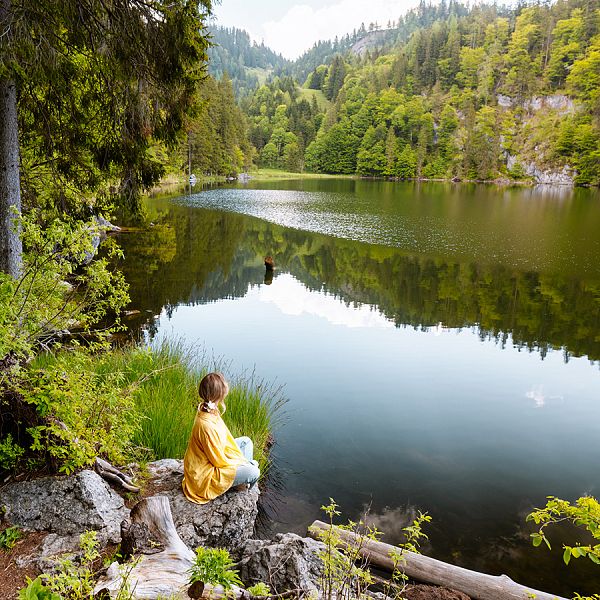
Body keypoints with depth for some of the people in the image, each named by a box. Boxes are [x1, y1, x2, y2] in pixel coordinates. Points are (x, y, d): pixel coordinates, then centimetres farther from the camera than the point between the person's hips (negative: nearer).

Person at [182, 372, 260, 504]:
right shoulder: (207, 425, -37)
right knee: (254, 473, -18)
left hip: (213, 457, 10)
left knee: (246, 441, 11)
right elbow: (219, 461, -25)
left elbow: (226, 438, 6)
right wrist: (243, 462, -10)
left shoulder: (208, 410, -9)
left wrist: (242, 459, 6)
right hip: (204, 475, -9)